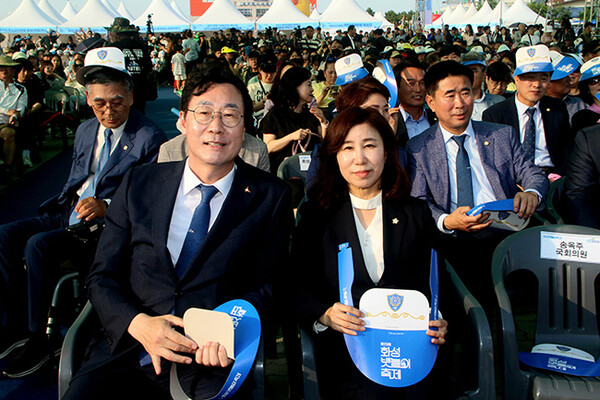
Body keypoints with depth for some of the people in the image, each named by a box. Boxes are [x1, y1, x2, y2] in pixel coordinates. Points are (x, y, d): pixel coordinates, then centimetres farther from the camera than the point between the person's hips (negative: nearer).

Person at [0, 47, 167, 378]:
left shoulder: (150, 138, -8)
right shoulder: (85, 131, 17)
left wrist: (106, 206, -26)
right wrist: (63, 202, 5)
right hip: (70, 214, 8)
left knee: (39, 245, -28)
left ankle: (39, 337, -11)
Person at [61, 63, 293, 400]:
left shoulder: (270, 197, 2)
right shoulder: (139, 184, 8)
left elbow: (266, 285, 2)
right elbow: (103, 277, 8)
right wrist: (137, 323, -11)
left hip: (213, 363, -1)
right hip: (130, 349, 2)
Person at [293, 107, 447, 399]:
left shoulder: (416, 214, 13)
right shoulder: (316, 216, 8)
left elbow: (432, 283, 10)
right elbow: (298, 287, 4)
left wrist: (437, 325, -10)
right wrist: (325, 314, -17)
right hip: (345, 343, -1)